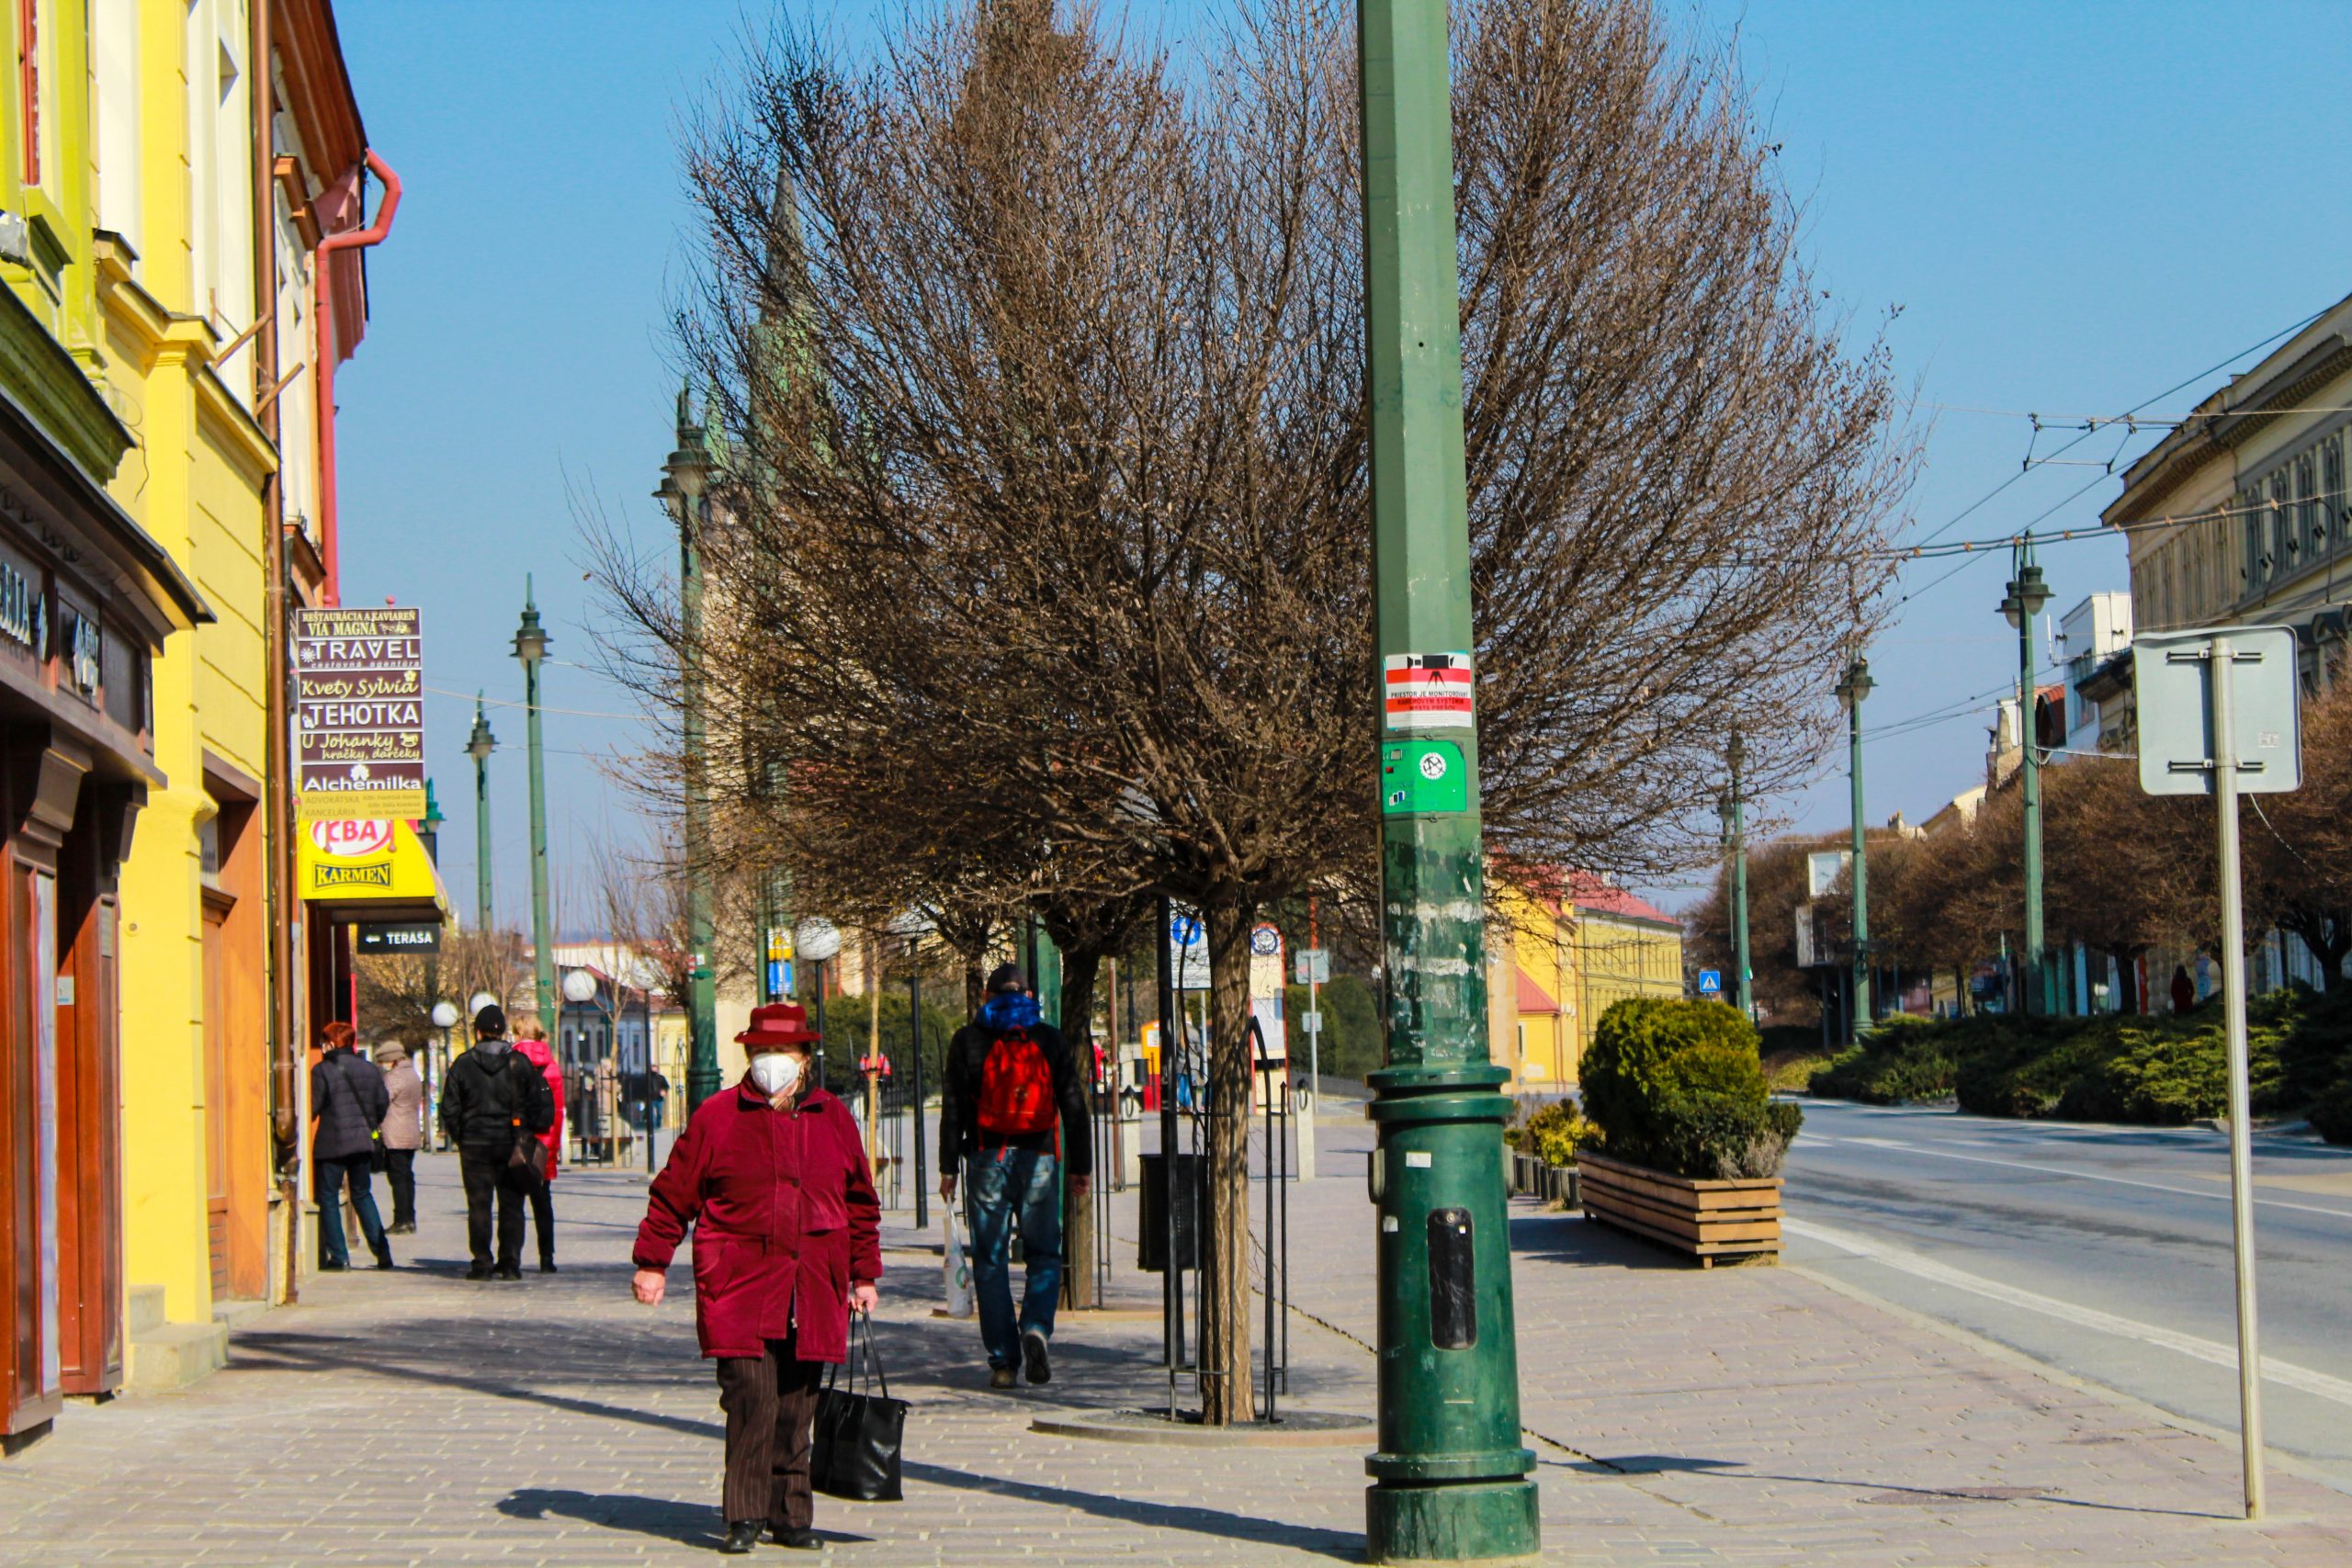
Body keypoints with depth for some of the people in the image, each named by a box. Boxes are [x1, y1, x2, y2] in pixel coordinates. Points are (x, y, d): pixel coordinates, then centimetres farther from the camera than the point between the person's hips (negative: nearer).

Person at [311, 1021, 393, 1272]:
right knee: (362, 1195, 16)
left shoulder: (322, 1070, -9)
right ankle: (382, 1252, 10)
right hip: (363, 1143, 5)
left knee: (328, 1198, 3)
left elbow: (313, 1106, -10)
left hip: (331, 1144, -5)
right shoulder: (370, 1070, 8)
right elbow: (383, 1104, 12)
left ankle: (338, 1256, -2)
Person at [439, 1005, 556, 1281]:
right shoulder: (520, 1062, 0)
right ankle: (510, 1263, 3)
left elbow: (450, 1109, 1)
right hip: (512, 1143, 1)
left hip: (475, 1145, -1)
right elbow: (540, 1103, -1)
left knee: (479, 1206, 3)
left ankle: (482, 1263, 0)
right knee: (512, 1206, 6)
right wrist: (530, 1133, 11)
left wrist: (459, 1137, 13)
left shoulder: (463, 1065, -1)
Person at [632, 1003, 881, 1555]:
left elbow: (860, 1202, 18)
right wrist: (652, 1263, 2)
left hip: (813, 1293, 3)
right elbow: (673, 1194, 7)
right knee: (750, 1398, -12)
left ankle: (791, 1517, 16)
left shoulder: (833, 1119, 12)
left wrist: (864, 1275, 16)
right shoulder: (717, 1117, 3)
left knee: (795, 1410, 7)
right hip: (738, 1287, -3)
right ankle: (744, 1518, -4)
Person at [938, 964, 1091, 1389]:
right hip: (1038, 1160, 0)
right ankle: (1036, 1330, -16)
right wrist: (1080, 1167, 10)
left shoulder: (969, 1041, 5)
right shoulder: (1049, 1040, 8)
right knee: (1044, 1254, 10)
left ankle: (1002, 1361, -1)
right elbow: (1073, 1106, 6)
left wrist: (948, 1168, 2)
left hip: (988, 1160, 0)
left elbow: (953, 1108, 1)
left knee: (991, 1261, 3)